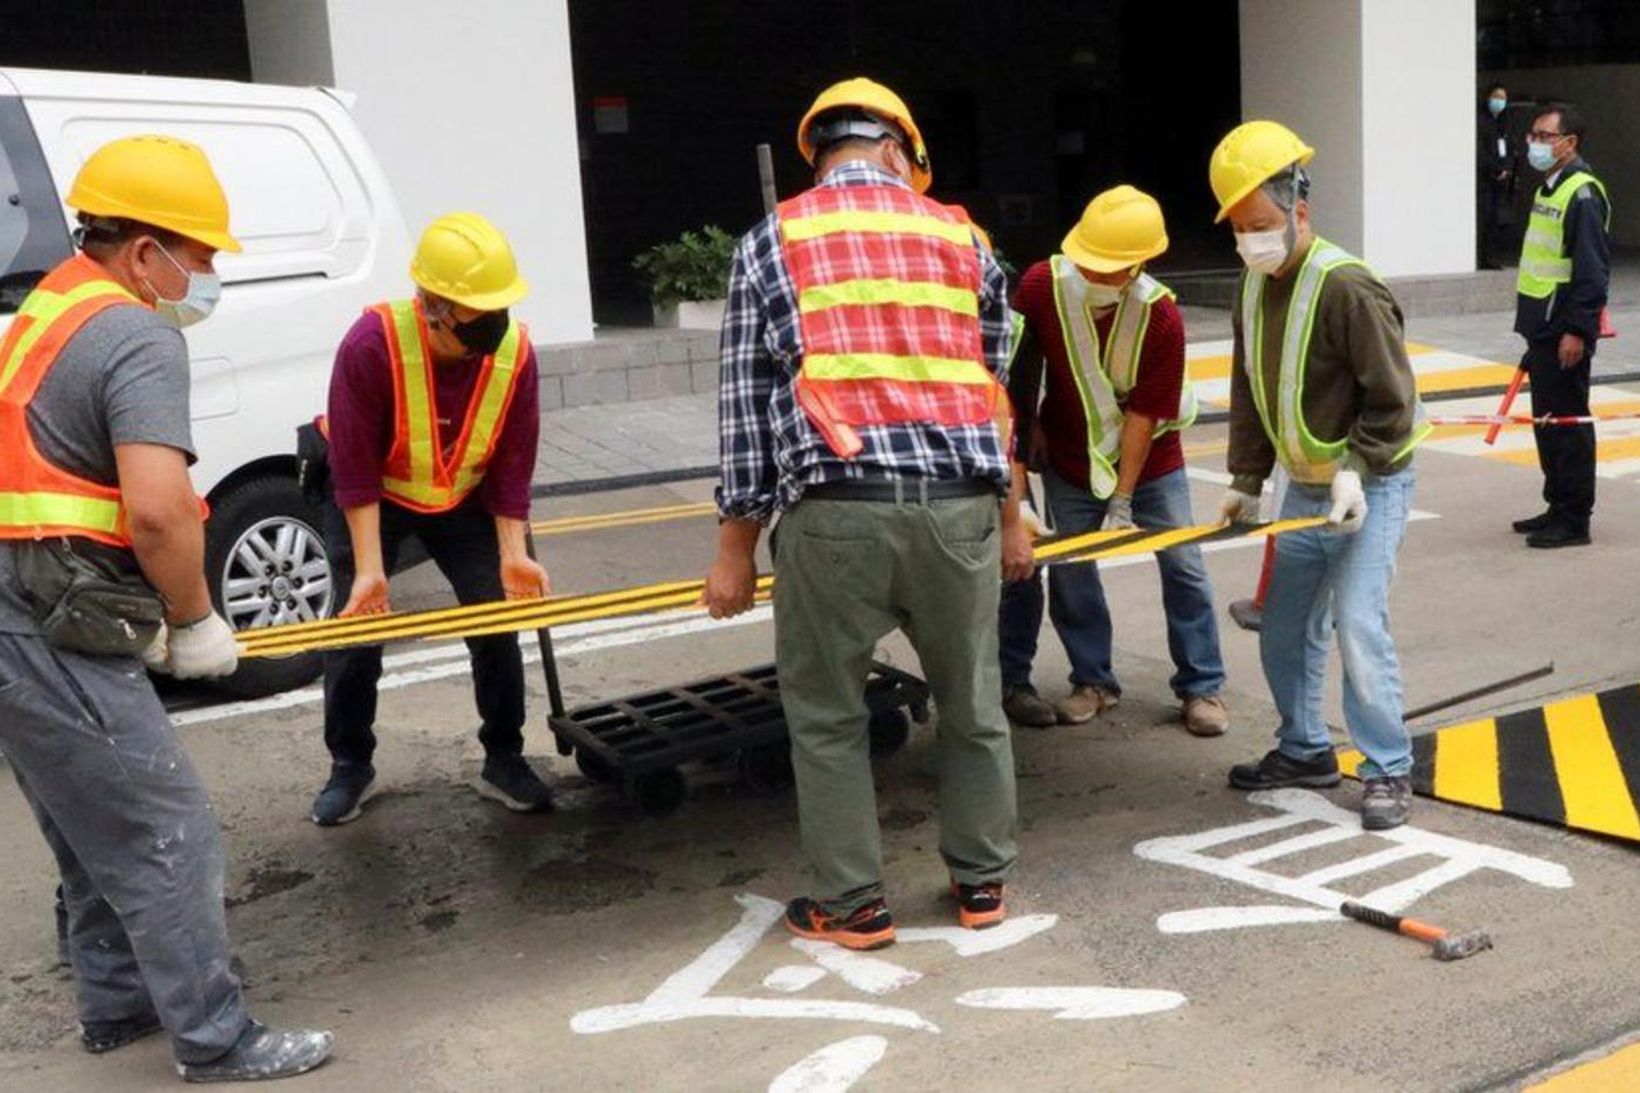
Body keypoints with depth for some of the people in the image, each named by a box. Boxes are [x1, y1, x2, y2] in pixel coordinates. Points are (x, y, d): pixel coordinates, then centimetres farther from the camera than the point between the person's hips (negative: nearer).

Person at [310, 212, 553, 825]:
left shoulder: (514, 352, -23)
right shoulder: (372, 344, -32)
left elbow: (511, 465, -14)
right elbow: (355, 470, -27)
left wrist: (513, 554, -21)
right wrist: (369, 569, -28)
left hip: (464, 500, 3)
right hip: (372, 500, -2)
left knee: (498, 621, -2)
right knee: (356, 631, 0)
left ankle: (504, 762, 15)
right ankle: (350, 768, 21)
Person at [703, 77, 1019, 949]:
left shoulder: (771, 242, 8)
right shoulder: (961, 237, 15)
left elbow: (744, 401, 5)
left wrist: (735, 549, 10)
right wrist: (1006, 512, 30)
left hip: (835, 511, -2)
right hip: (958, 506, 3)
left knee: (826, 713, 13)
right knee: (972, 703, 18)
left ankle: (853, 905, 20)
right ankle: (981, 882, 32)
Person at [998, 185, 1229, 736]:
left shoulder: (1161, 316, -25)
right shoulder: (1042, 285, -20)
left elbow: (1144, 414, -21)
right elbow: (1017, 372, -6)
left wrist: (1123, 502, -18)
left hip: (1149, 455, -1)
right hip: (1071, 457, 2)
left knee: (1183, 566, 2)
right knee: (1071, 569, 4)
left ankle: (1202, 687, 15)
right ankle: (1093, 680, 22)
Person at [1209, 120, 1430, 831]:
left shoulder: (1347, 287, -21)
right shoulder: (1255, 286, 3)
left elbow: (1393, 400, -18)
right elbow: (1249, 393, 11)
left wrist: (1354, 473, -24)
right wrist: (1245, 481, 8)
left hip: (1370, 486, -8)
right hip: (1304, 487, 8)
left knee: (1358, 627, -13)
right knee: (1284, 628, 11)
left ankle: (1388, 772, 2)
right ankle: (1305, 750, 28)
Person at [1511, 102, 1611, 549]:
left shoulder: (1582, 193, -14)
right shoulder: (1547, 189, 15)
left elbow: (1593, 269, -19)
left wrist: (1577, 330, -22)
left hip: (1565, 332, -10)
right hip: (1542, 328, 10)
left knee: (1567, 421, -4)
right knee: (1546, 420, 15)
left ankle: (1574, 520, 3)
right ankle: (1558, 506, 25)